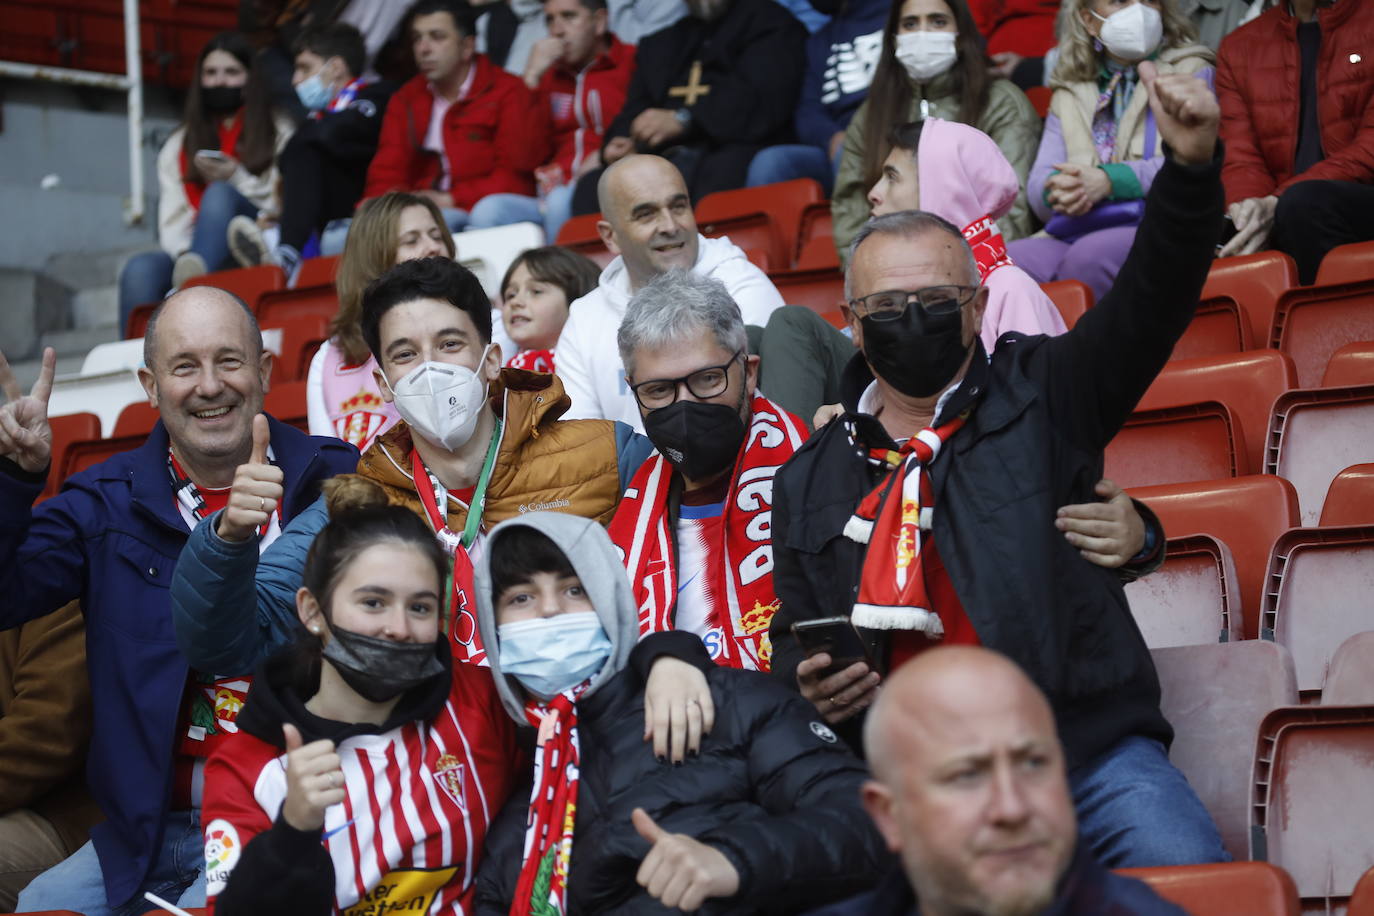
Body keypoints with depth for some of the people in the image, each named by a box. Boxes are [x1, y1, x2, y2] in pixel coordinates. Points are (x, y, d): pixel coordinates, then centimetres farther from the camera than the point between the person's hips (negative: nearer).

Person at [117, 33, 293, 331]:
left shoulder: (280, 134, 18)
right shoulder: (178, 146, 25)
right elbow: (172, 219, 12)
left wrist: (237, 180, -9)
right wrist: (184, 253, -11)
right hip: (186, 253, 3)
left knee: (220, 194, -33)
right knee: (140, 269, -30)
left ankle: (193, 278, -60)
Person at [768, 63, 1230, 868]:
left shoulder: (1039, 395, 9)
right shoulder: (811, 482, 16)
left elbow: (1148, 305, -6)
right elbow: (793, 634, 25)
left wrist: (1192, 167, -22)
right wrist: (807, 680, 0)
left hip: (1084, 744, -1)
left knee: (1190, 879, -27)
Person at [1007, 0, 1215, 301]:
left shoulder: (1191, 72, 14)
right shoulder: (1068, 93, 27)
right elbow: (1038, 182, 16)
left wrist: (1108, 181, -15)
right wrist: (1058, 188, -10)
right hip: (1077, 234, 4)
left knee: (1091, 255, -38)